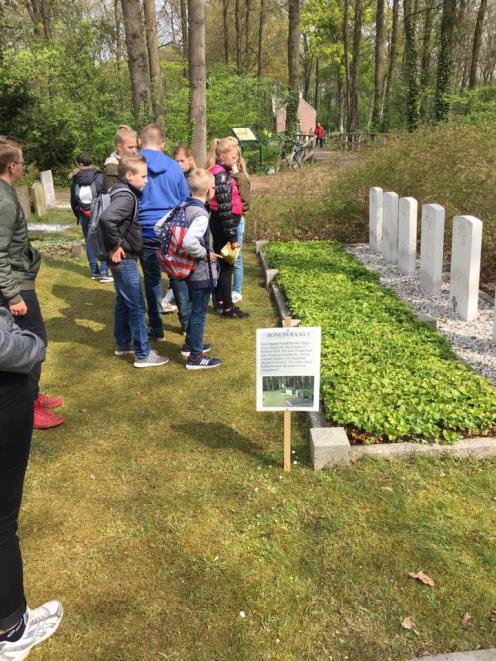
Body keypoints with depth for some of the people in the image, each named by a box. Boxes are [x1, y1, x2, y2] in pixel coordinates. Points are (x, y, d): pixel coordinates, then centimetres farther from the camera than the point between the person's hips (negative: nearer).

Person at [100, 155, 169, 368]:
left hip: (124, 258, 10)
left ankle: (123, 344, 33)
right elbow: (106, 218, -37)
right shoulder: (126, 196, -20)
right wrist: (115, 245, -26)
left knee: (123, 302, 19)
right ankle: (143, 354, 3)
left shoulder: (125, 192, 10)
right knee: (136, 306, -4)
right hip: (124, 259, -10)